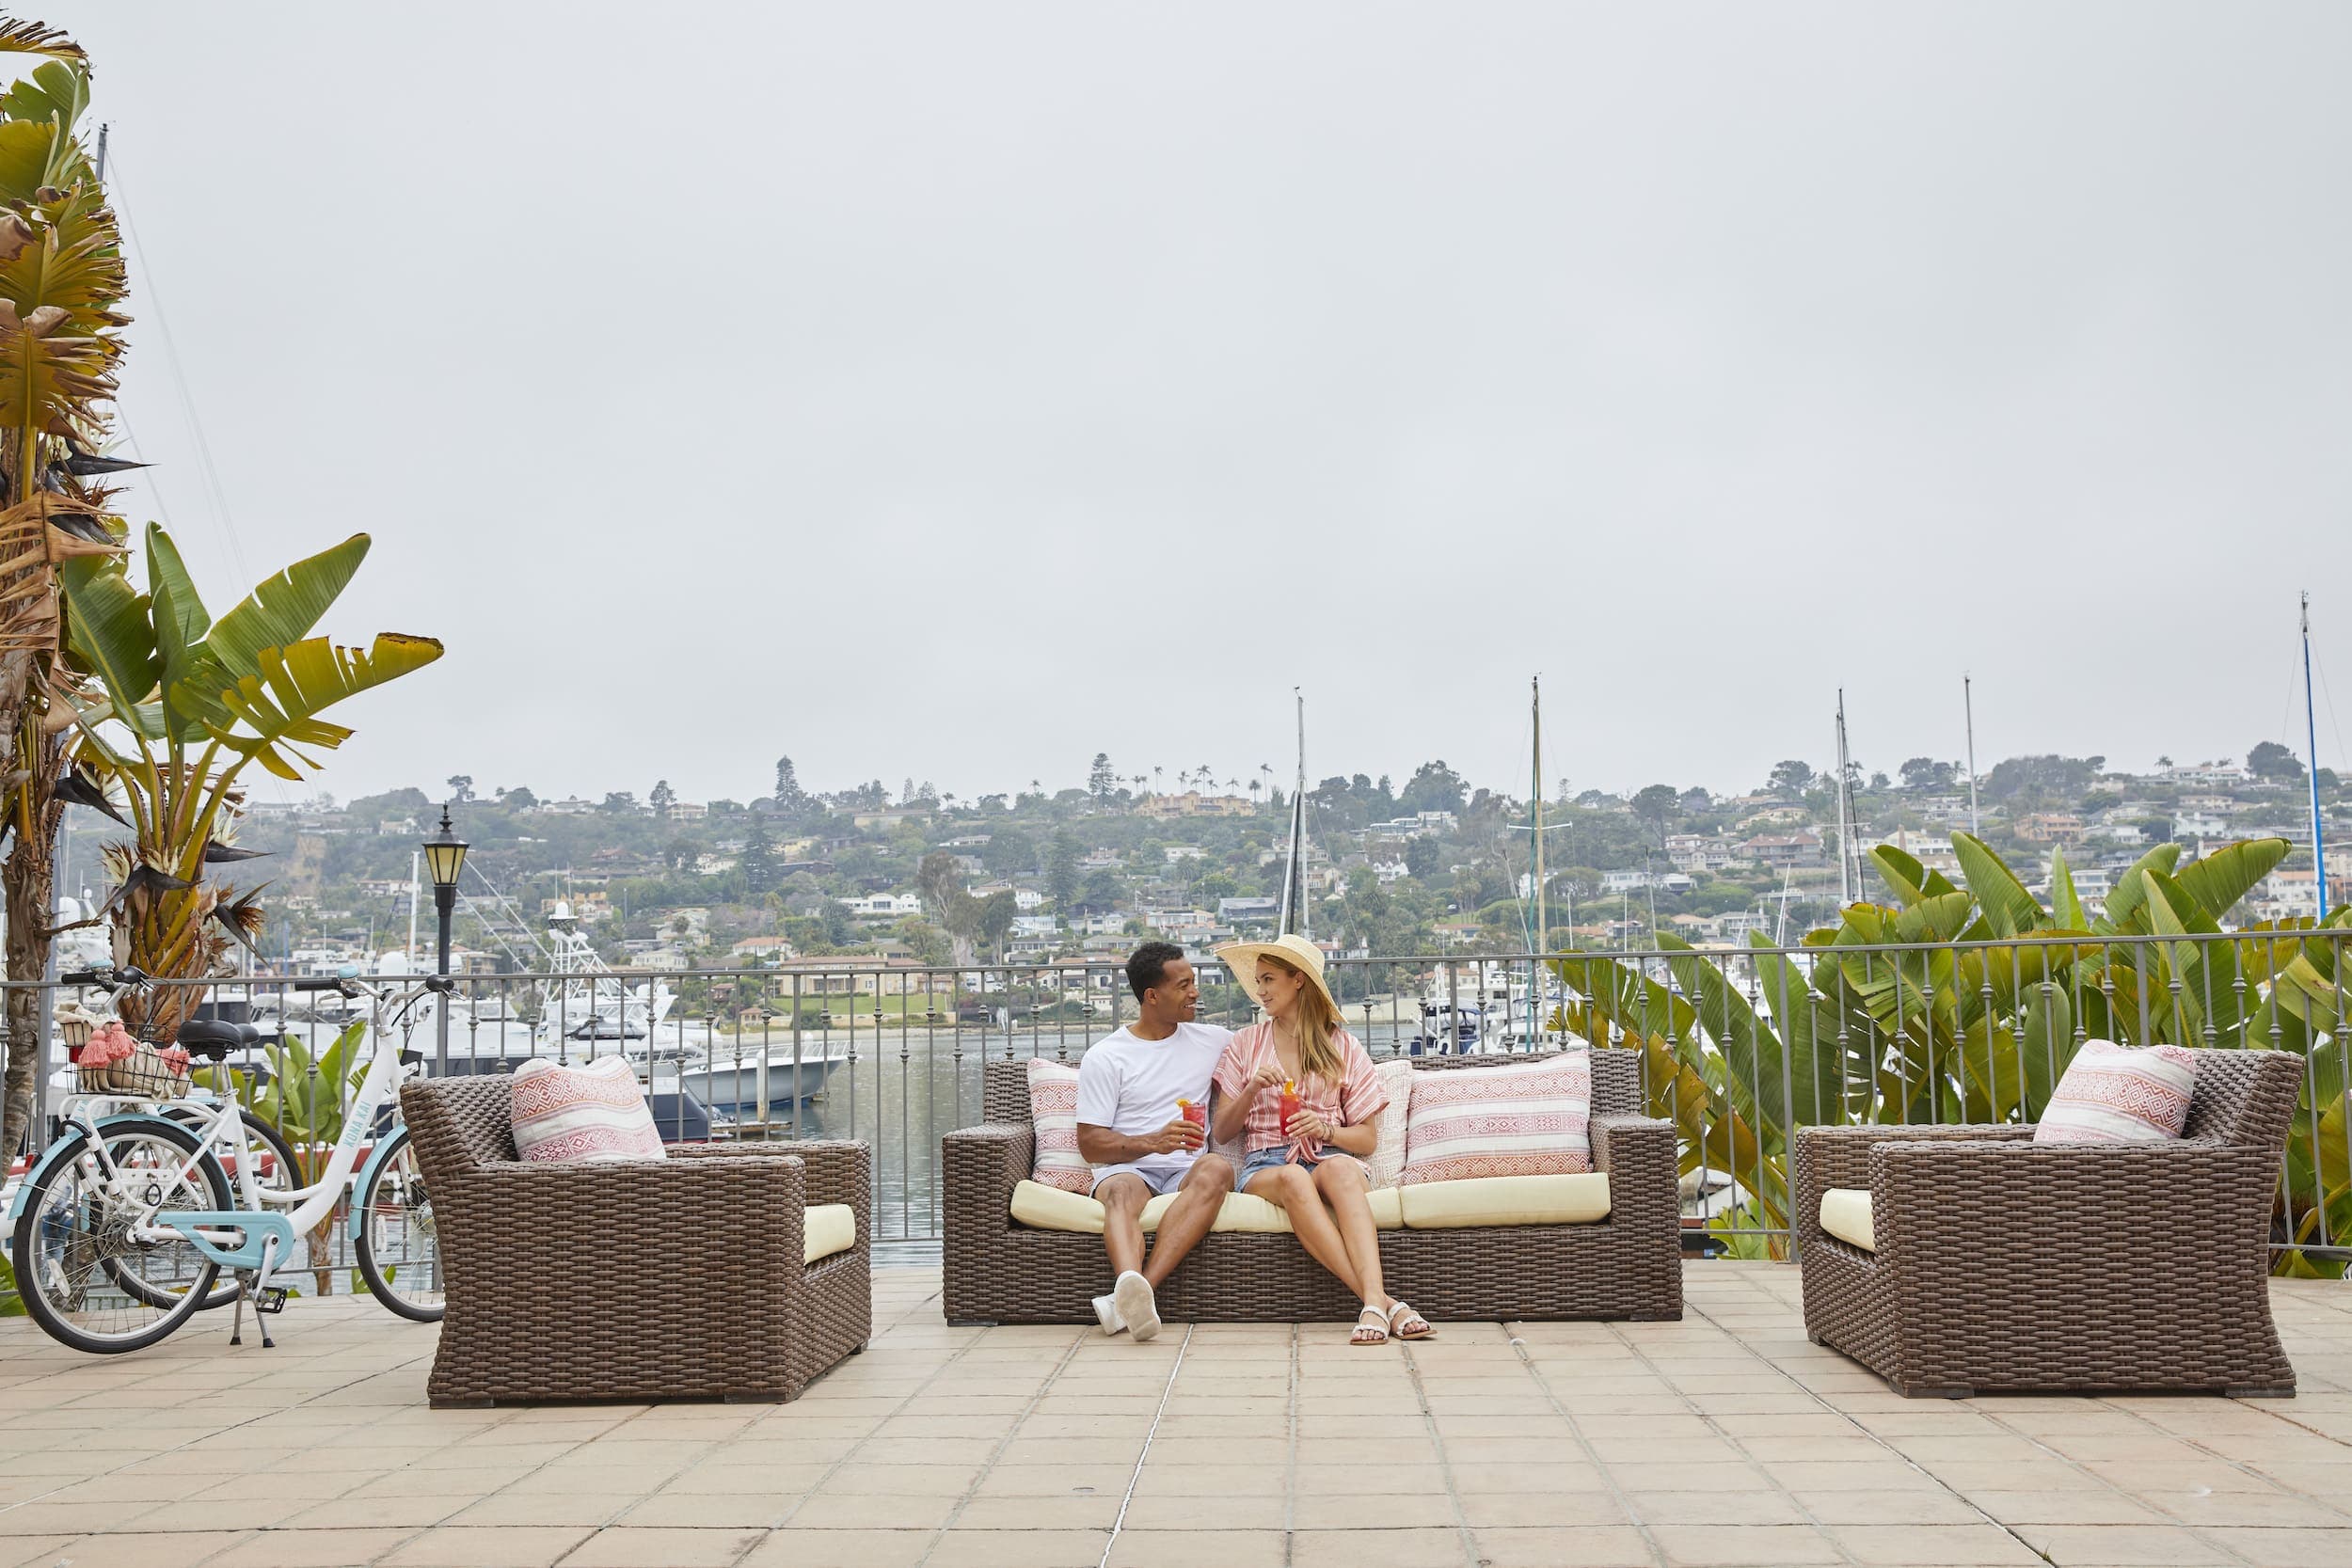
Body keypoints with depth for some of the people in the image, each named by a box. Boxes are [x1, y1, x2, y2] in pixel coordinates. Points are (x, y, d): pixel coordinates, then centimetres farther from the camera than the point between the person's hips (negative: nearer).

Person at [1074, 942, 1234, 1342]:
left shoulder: (1212, 1041, 18)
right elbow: (1090, 1143, -1)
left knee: (1217, 1168, -35)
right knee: (1123, 1190, -39)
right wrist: (1152, 1141, -18)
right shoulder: (1105, 1057, 6)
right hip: (1126, 1168, -2)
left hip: (1187, 1173, 2)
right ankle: (1133, 1286, -66)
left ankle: (1133, 1294, -49)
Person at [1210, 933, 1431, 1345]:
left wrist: (1326, 1129, -10)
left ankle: (1372, 1303, -55)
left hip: (1330, 1155, 0)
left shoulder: (1342, 1047, 14)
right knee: (1292, 1178, -38)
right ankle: (1384, 1302, -49)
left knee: (1339, 1169, -39)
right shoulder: (1246, 1044, 16)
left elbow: (1368, 1139, 10)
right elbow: (1222, 1133, 12)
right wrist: (1252, 1090, -6)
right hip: (1266, 1163, 0)